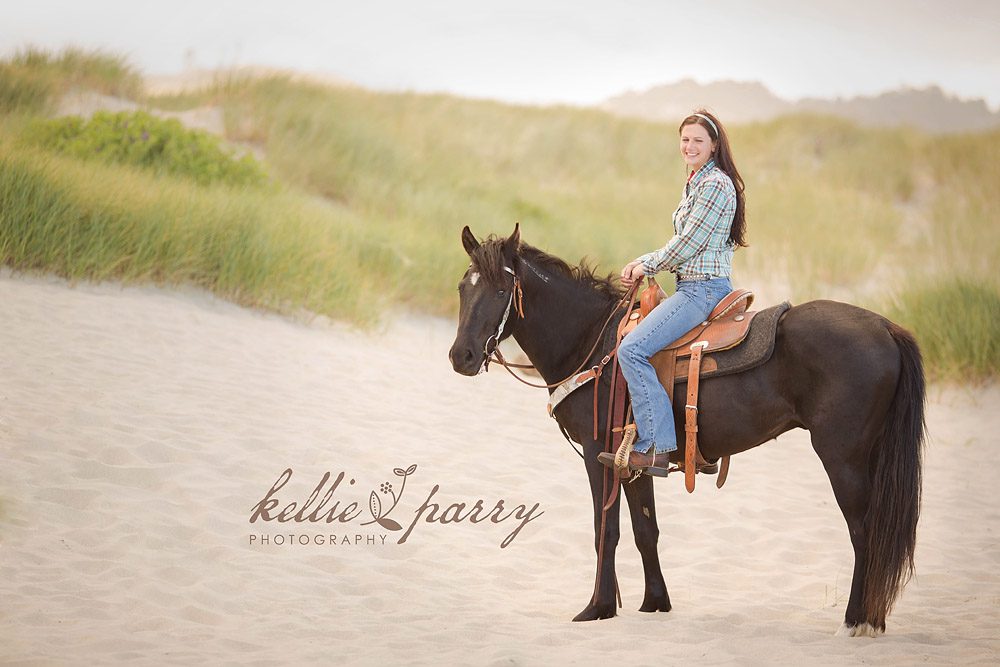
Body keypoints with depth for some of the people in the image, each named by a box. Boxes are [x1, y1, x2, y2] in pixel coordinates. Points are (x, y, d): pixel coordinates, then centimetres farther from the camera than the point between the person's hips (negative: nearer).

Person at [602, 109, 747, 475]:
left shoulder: (715, 185, -14)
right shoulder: (696, 183, 18)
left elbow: (688, 244, -17)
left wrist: (647, 266, -4)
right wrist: (642, 263, 7)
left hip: (703, 289, -11)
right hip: (694, 287, 11)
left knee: (632, 349, -22)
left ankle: (655, 446, -24)